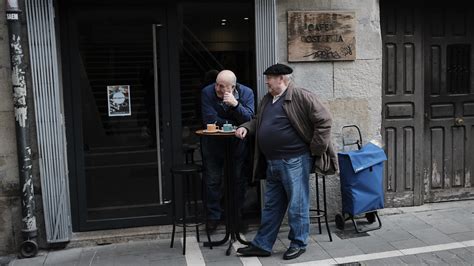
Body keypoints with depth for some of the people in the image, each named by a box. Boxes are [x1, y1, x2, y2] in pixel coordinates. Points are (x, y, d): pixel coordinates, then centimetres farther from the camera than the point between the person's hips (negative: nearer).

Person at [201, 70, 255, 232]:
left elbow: (248, 119, -19)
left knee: (239, 179, 7)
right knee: (212, 181, 4)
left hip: (238, 143, 1)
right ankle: (214, 217, 19)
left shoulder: (246, 93, -10)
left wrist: (235, 104, -33)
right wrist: (233, 124, -15)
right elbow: (210, 120, -19)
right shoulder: (207, 92, -14)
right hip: (213, 143, 0)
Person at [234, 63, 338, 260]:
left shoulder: (301, 97, -11)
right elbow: (258, 121, 27)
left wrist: (315, 150, -11)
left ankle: (298, 244, 21)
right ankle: (262, 245, 24)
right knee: (271, 206, 15)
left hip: (294, 161, -8)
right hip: (272, 163, 8)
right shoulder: (267, 100, 14)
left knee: (297, 205, 5)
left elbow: (324, 120, -13)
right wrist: (246, 127, 6)